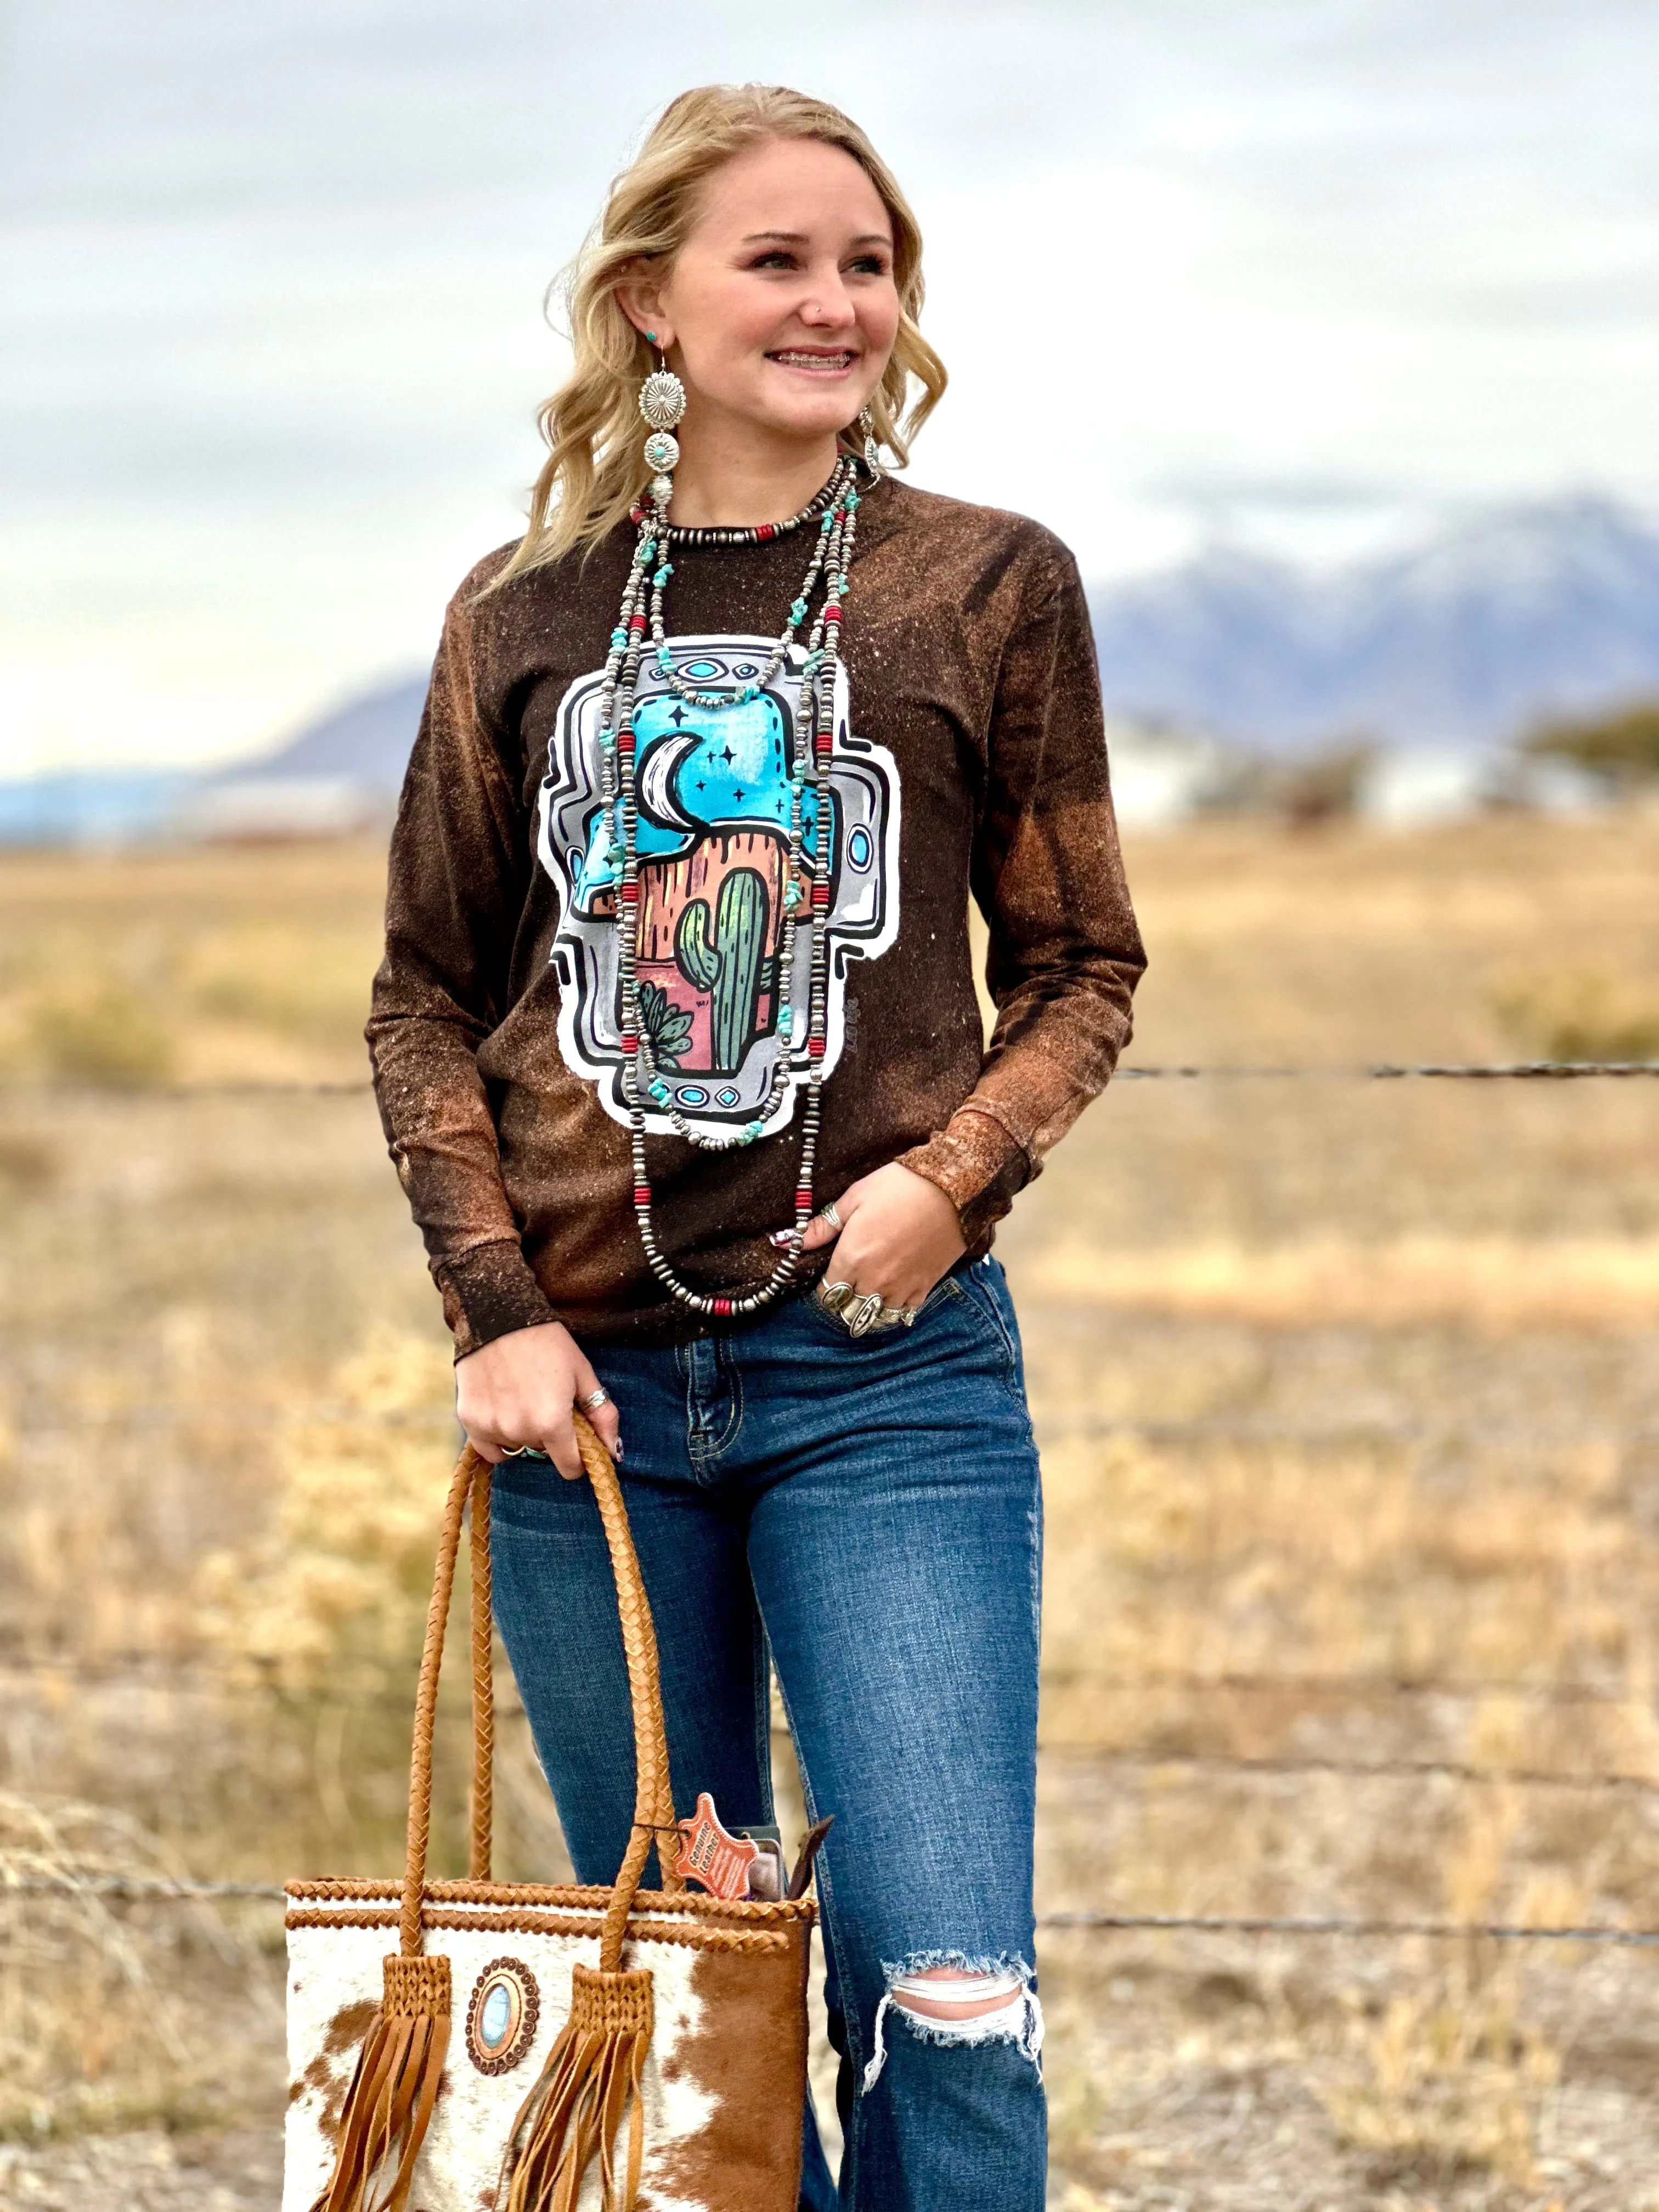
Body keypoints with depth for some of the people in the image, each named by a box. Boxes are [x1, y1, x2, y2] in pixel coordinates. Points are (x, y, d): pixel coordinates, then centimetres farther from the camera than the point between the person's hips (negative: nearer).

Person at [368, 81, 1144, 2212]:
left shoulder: (989, 587, 3)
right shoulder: (525, 616, 7)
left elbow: (1082, 969, 8)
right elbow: (427, 997, 11)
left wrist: (949, 1177, -10)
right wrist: (493, 1302, -1)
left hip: (887, 1370, -2)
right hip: (587, 1376, 2)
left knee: (946, 1996, -10)